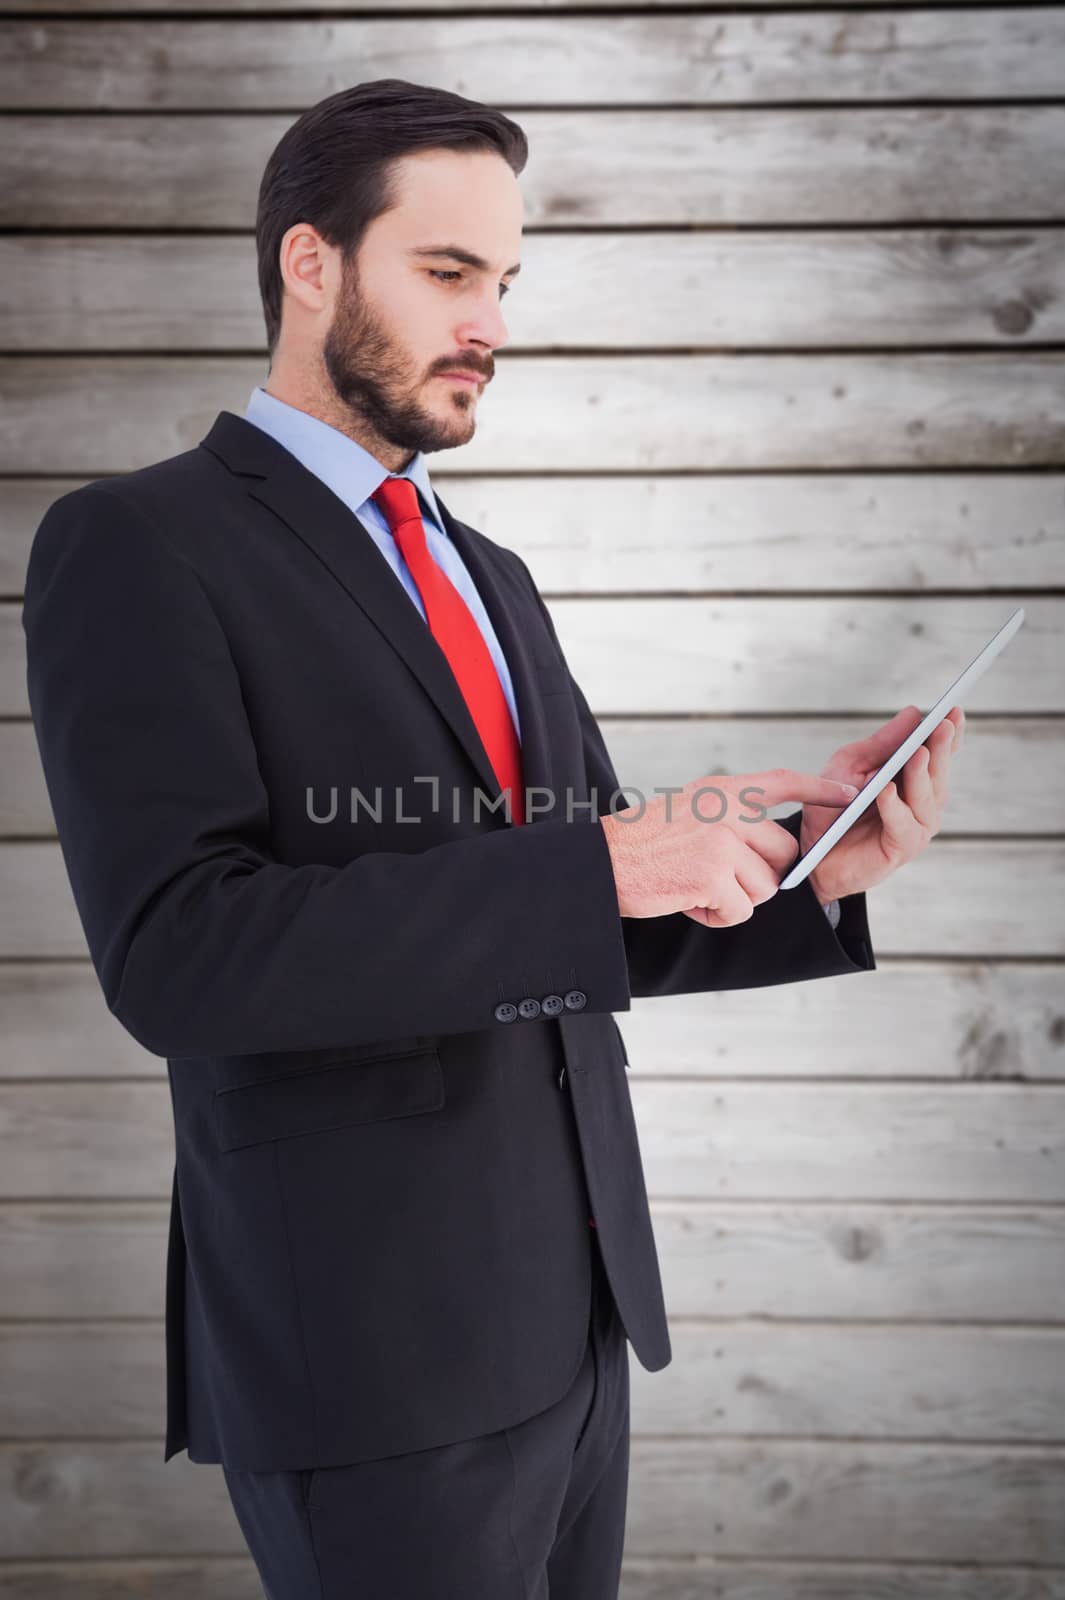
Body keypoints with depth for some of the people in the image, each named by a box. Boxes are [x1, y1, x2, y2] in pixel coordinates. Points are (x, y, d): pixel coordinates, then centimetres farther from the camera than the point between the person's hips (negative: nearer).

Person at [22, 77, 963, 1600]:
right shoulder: (132, 544, -8)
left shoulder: (493, 581, 15)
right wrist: (606, 861, -23)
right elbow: (180, 955, -21)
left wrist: (807, 864, -3)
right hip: (370, 1356, -7)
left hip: (579, 1304, 7)